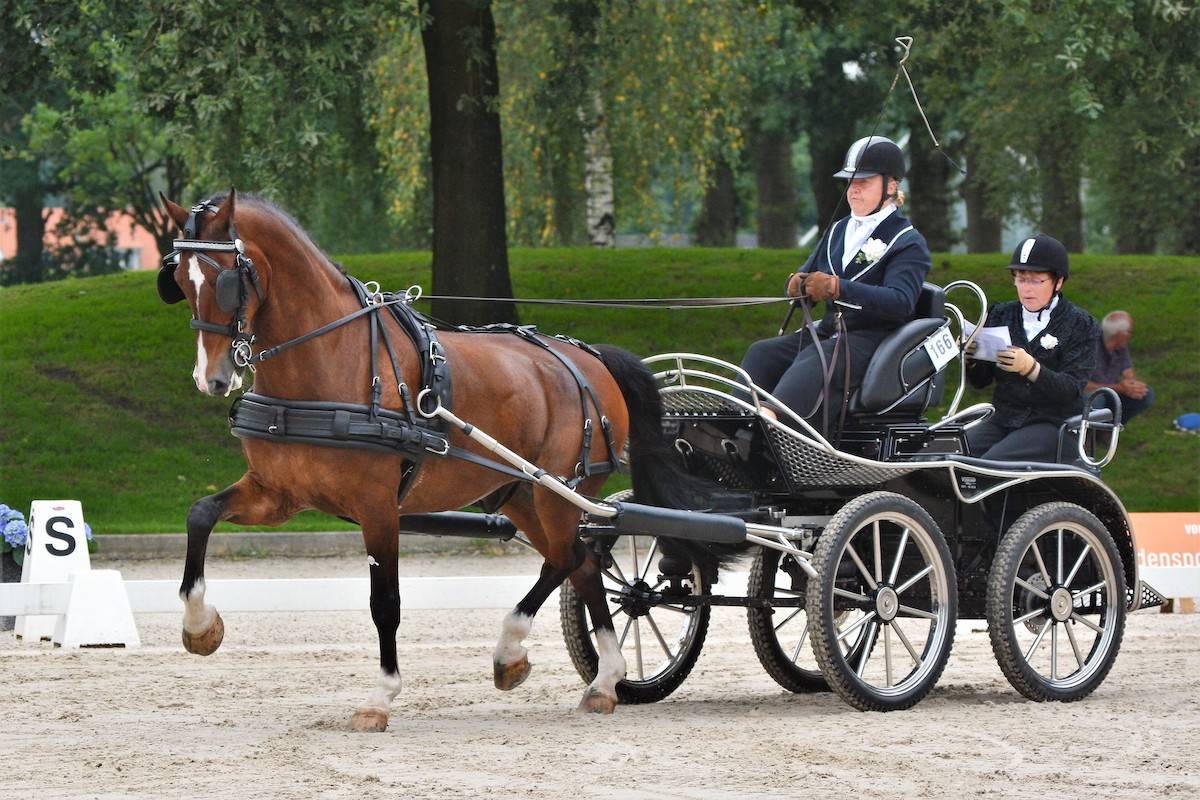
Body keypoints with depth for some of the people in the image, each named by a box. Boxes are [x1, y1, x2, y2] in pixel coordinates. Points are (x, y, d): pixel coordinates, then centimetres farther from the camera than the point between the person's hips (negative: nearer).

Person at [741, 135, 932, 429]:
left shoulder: (908, 242, -1)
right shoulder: (838, 231, 23)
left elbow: (900, 302, -17)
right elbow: (806, 276, 22)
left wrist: (837, 287, -28)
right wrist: (797, 283, -6)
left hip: (875, 340, -7)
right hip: (828, 332, 7)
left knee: (814, 361, -36)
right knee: (761, 353, -18)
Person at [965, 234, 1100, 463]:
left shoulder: (1080, 324, 0)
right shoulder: (1001, 314, 15)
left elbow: (1071, 390, -12)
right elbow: (980, 381, 13)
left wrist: (1030, 368, -28)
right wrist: (971, 359, -11)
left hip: (1054, 424, -5)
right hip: (1003, 418, 5)